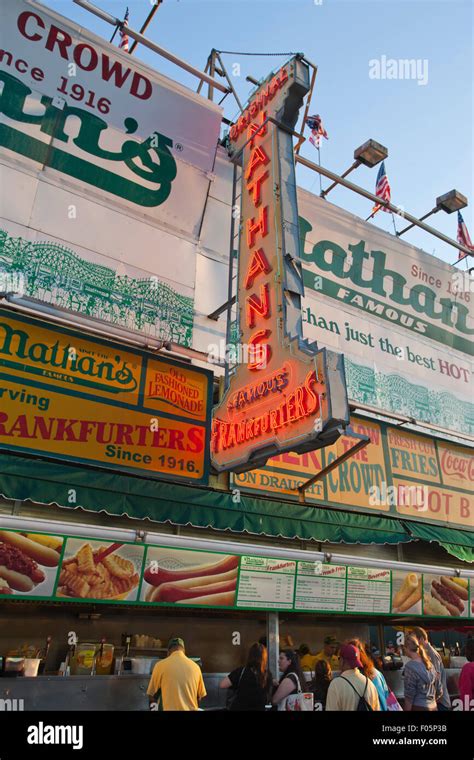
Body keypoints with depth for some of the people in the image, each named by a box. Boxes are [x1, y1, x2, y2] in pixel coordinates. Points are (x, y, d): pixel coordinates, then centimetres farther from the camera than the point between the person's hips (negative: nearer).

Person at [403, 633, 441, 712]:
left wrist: (407, 709, -6)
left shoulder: (410, 666, -16)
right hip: (433, 707, 7)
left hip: (419, 708, -7)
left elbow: (409, 696, -15)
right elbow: (439, 690, 14)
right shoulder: (429, 663, 5)